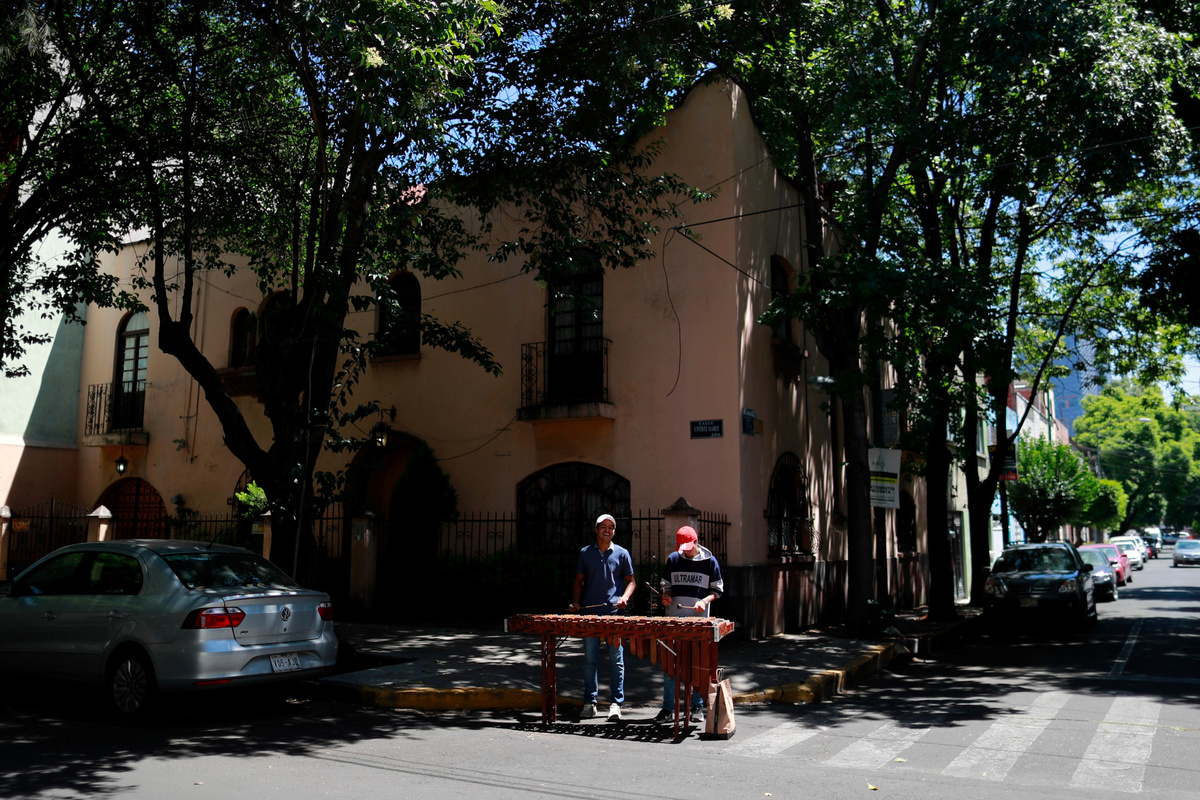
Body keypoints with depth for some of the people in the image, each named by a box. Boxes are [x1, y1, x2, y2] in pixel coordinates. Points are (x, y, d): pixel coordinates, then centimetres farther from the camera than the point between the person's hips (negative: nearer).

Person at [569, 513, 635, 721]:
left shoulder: (622, 553, 6)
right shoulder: (586, 553, 10)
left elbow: (630, 580, 10)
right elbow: (579, 581, 15)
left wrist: (625, 597, -8)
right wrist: (575, 601, 1)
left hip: (614, 613, -1)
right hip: (590, 612, 2)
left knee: (616, 659, 0)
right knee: (589, 659, 5)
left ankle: (616, 703, 7)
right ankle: (589, 703, 14)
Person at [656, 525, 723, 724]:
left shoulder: (709, 561, 2)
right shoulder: (672, 559, 7)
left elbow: (717, 588, 5)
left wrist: (705, 601, -12)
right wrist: (666, 595, -5)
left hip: (699, 619, -2)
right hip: (674, 618, 2)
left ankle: (697, 707, 13)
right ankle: (668, 707, 9)